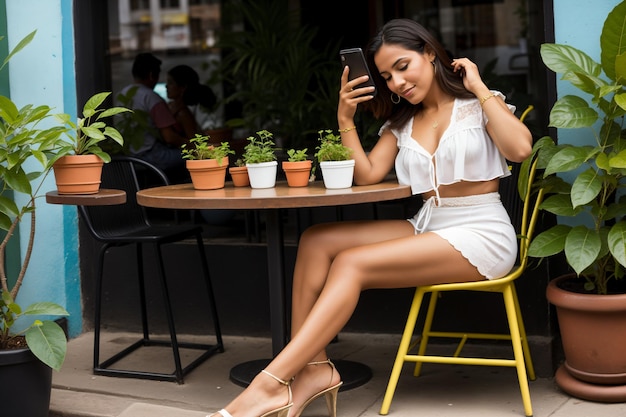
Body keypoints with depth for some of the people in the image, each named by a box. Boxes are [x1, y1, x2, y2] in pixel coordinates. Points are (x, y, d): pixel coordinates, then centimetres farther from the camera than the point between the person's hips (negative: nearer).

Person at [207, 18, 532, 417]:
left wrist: (480, 88, -13)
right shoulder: (402, 122, 17)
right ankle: (312, 366, -24)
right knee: (317, 241, -14)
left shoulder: (478, 104, 0)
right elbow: (366, 174, 5)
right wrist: (345, 120, -4)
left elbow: (520, 148, -19)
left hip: (481, 235, -7)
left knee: (352, 263, -25)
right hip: (427, 227, 7)